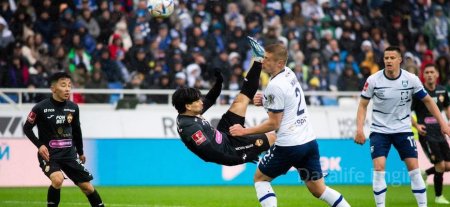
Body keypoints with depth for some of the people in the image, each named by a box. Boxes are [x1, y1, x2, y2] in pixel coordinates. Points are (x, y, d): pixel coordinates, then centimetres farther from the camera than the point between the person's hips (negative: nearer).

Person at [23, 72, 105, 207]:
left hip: (69, 154, 4)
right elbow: (27, 128, -3)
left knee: (86, 186, 4)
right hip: (48, 154, -4)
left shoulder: (73, 108, 1)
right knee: (58, 179, -30)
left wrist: (80, 152, 24)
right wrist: (39, 145, -16)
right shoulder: (41, 108, -13)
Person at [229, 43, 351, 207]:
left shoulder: (275, 86, -16)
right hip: (309, 141, 8)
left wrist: (244, 131, -6)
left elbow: (273, 124, -12)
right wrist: (264, 101, 9)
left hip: (289, 146, -8)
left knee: (260, 178, 11)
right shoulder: (289, 73, 8)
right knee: (318, 189, 13)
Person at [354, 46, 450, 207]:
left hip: (403, 130, 1)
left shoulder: (411, 79, -9)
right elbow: (363, 105, -1)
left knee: (414, 169, -5)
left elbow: (427, 101, 3)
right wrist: (359, 129, -13)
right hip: (379, 131, -1)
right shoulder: (373, 80, -11)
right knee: (378, 168, -14)